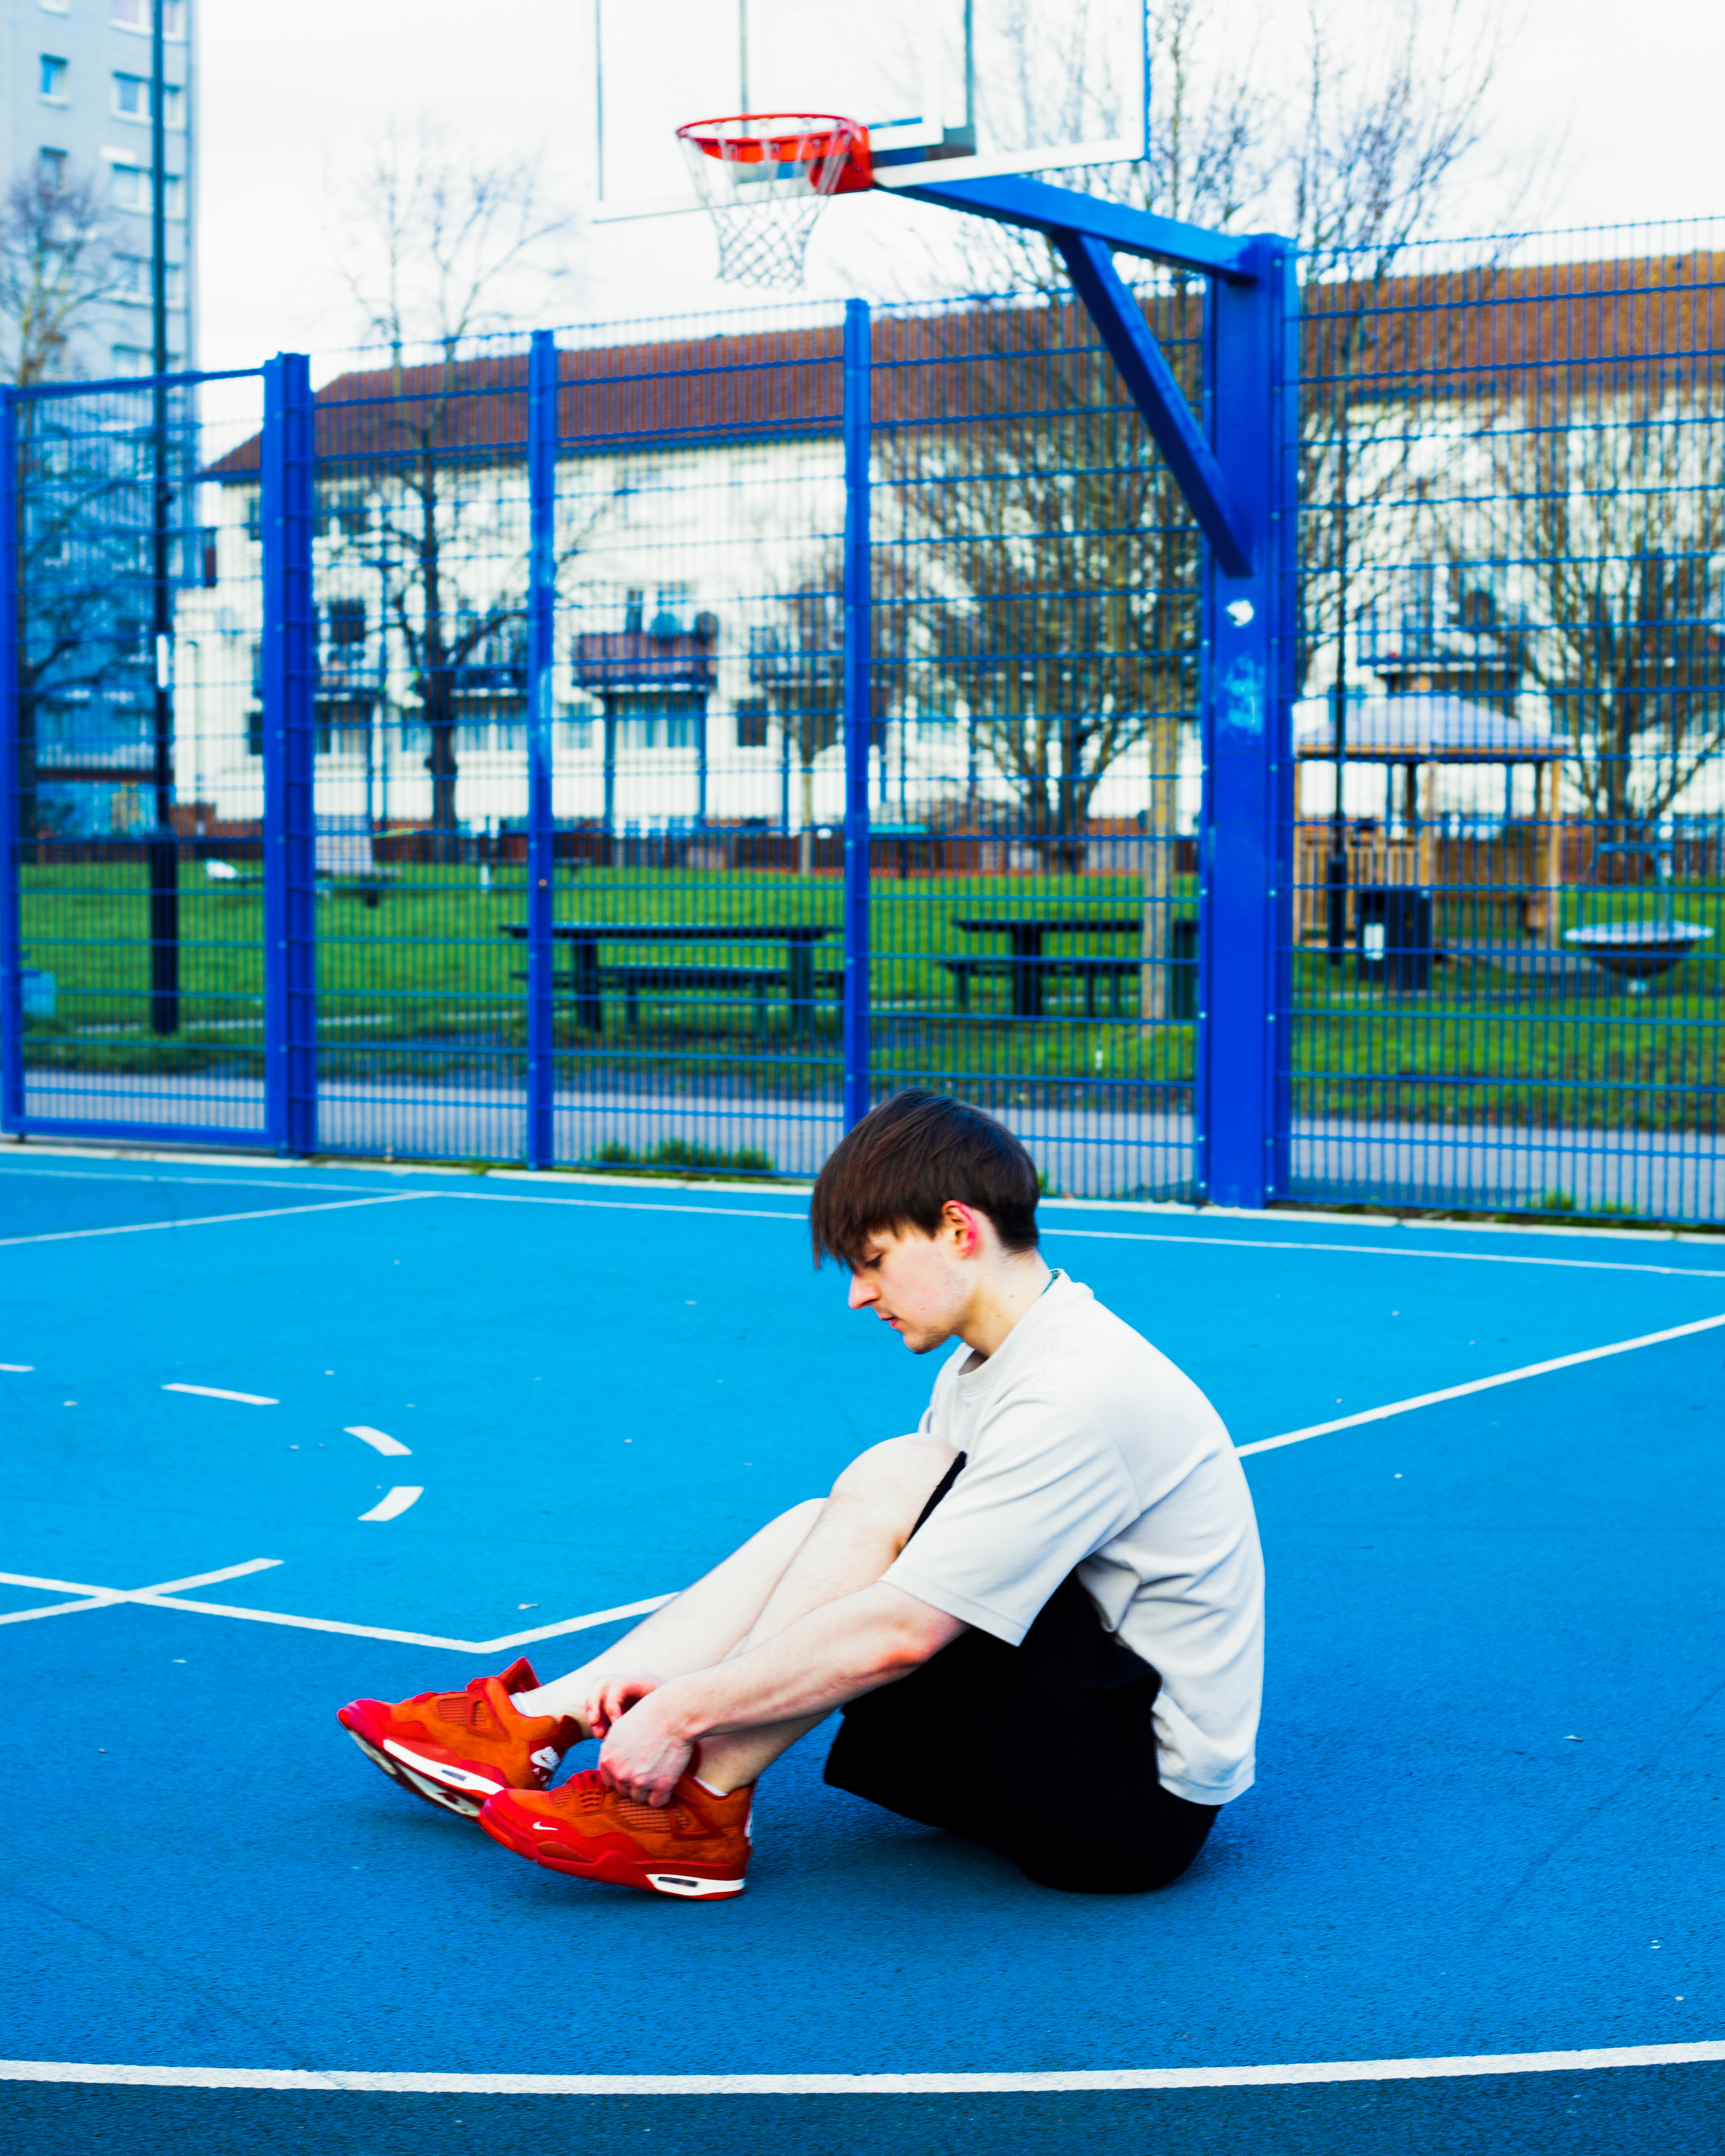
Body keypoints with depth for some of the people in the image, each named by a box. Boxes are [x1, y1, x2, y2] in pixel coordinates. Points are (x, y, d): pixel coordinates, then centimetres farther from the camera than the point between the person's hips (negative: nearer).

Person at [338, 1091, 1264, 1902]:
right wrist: (678, 1686, -3)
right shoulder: (985, 1367, 9)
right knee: (815, 1528, 7)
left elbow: (898, 1632, -27)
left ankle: (697, 1812, -13)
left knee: (891, 1483, -22)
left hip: (1145, 1795, -10)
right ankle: (536, 1722, 2)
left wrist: (687, 1709, -19)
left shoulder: (1080, 1395, -22)